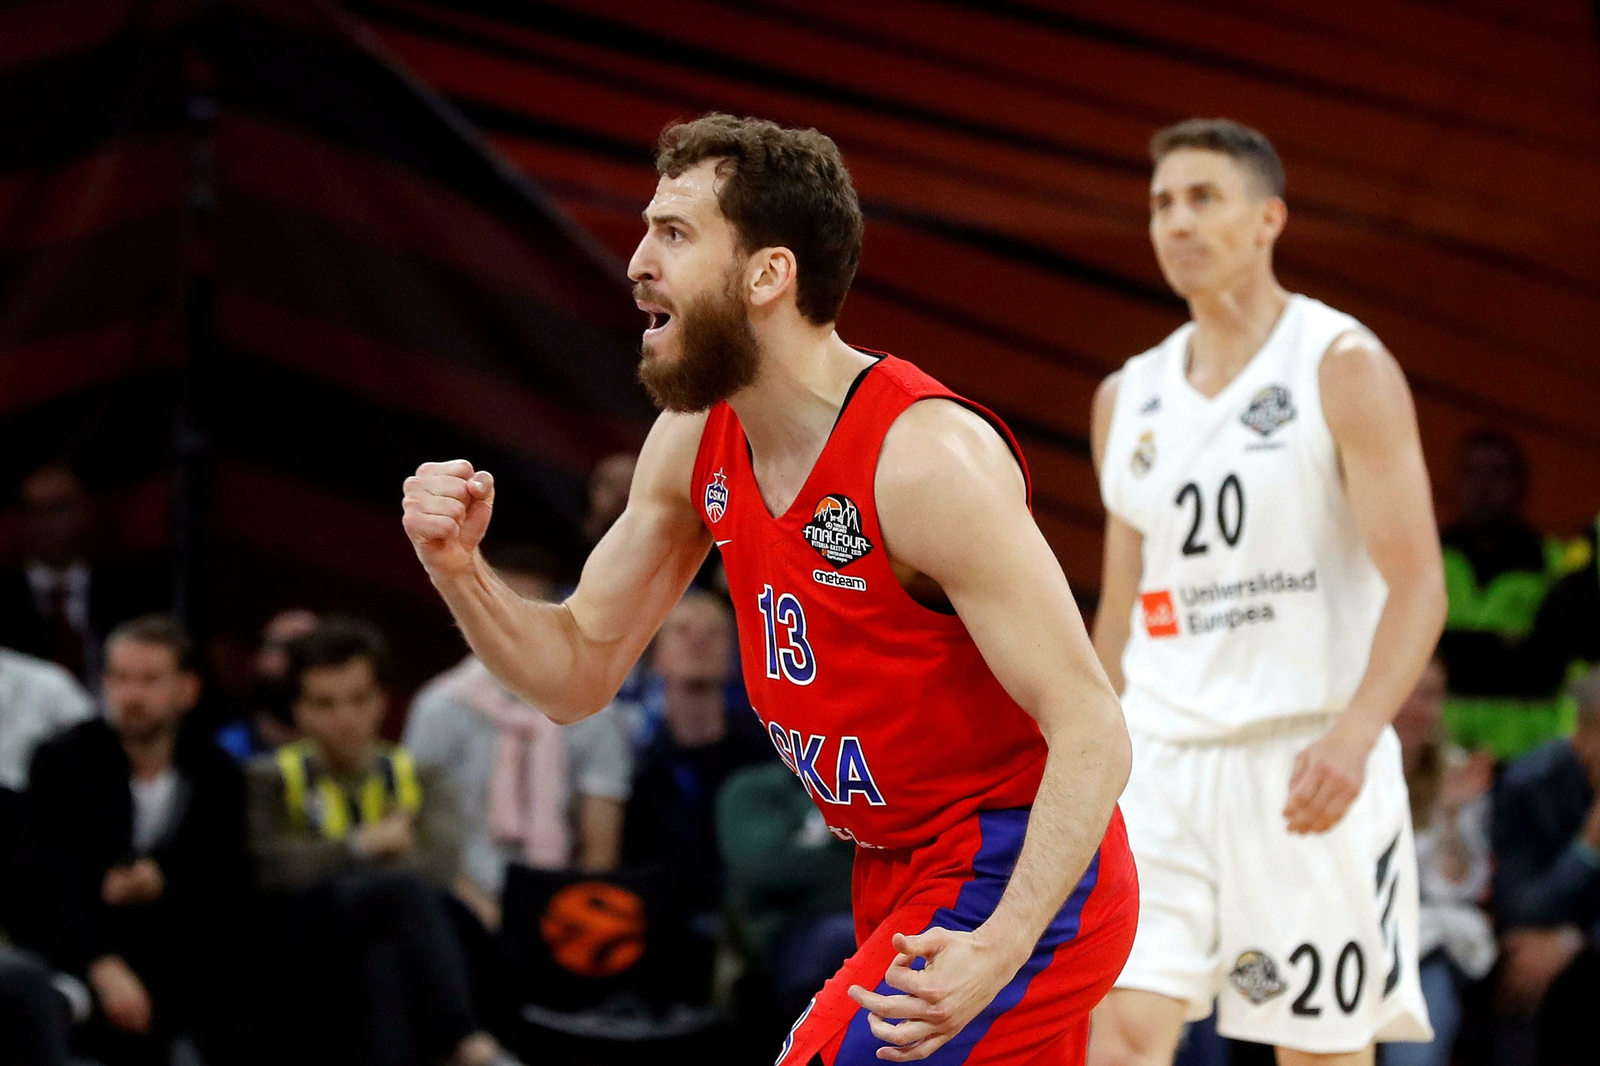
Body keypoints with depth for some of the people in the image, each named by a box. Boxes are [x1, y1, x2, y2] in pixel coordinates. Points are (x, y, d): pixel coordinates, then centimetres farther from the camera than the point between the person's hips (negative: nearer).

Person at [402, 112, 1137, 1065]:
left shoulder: (928, 458, -26)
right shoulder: (695, 444, 0)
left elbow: (1092, 732, -27)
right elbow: (579, 673, 8)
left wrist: (998, 950, -38)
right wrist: (458, 567, -11)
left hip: (1020, 882, -9)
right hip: (906, 877, 9)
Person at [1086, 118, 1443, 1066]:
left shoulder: (1344, 368, -4)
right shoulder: (1129, 399, 13)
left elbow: (1419, 585, -12)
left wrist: (1352, 735, -27)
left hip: (1308, 765, -4)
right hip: (1161, 758, 4)